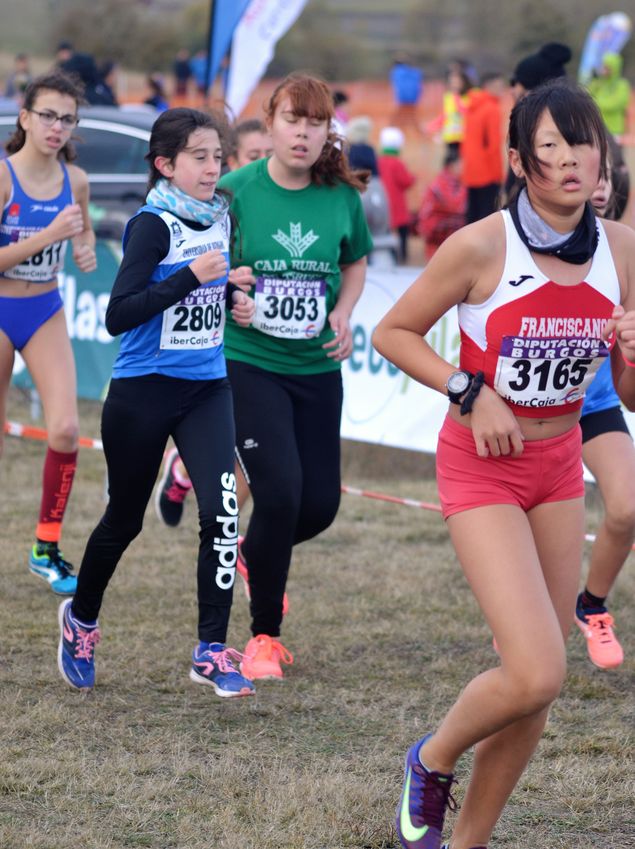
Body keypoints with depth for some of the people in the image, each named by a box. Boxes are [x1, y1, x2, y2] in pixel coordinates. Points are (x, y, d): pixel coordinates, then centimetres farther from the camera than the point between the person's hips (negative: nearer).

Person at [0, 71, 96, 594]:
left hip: (46, 314, 4)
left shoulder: (74, 180, -2)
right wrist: (48, 235, -29)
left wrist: (86, 250, -5)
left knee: (65, 430, -11)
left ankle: (47, 549, 4)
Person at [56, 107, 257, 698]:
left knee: (221, 510, -14)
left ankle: (212, 651, -9)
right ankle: (80, 620, 38)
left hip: (206, 389, 5)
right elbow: (118, 315, -25)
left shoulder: (219, 216, 4)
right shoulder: (153, 224, -16)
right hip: (143, 393, -5)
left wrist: (231, 297, 4)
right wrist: (192, 277, -29)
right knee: (124, 519, 12)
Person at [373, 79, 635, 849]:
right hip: (484, 468, -5)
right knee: (536, 676, -17)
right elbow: (392, 333, -7)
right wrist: (470, 393, -18)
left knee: (536, 683, 7)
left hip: (560, 464, 5)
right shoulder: (481, 247, -18)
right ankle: (432, 760, 14)